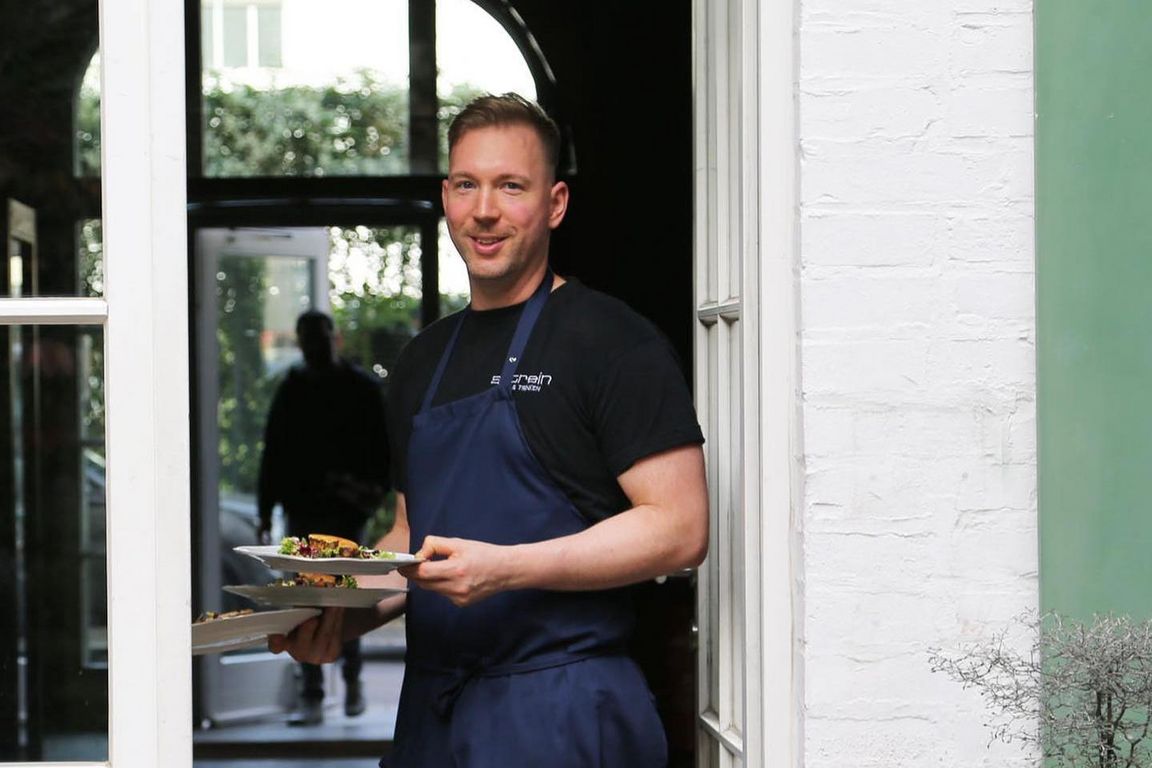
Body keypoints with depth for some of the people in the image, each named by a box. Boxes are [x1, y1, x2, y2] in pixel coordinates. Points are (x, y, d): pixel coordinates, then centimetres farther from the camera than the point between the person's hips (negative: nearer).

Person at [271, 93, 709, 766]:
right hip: (430, 710, 7)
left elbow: (681, 530, -13)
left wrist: (504, 568, -21)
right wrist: (346, 617, 4)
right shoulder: (425, 359, 17)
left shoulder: (613, 342, -6)